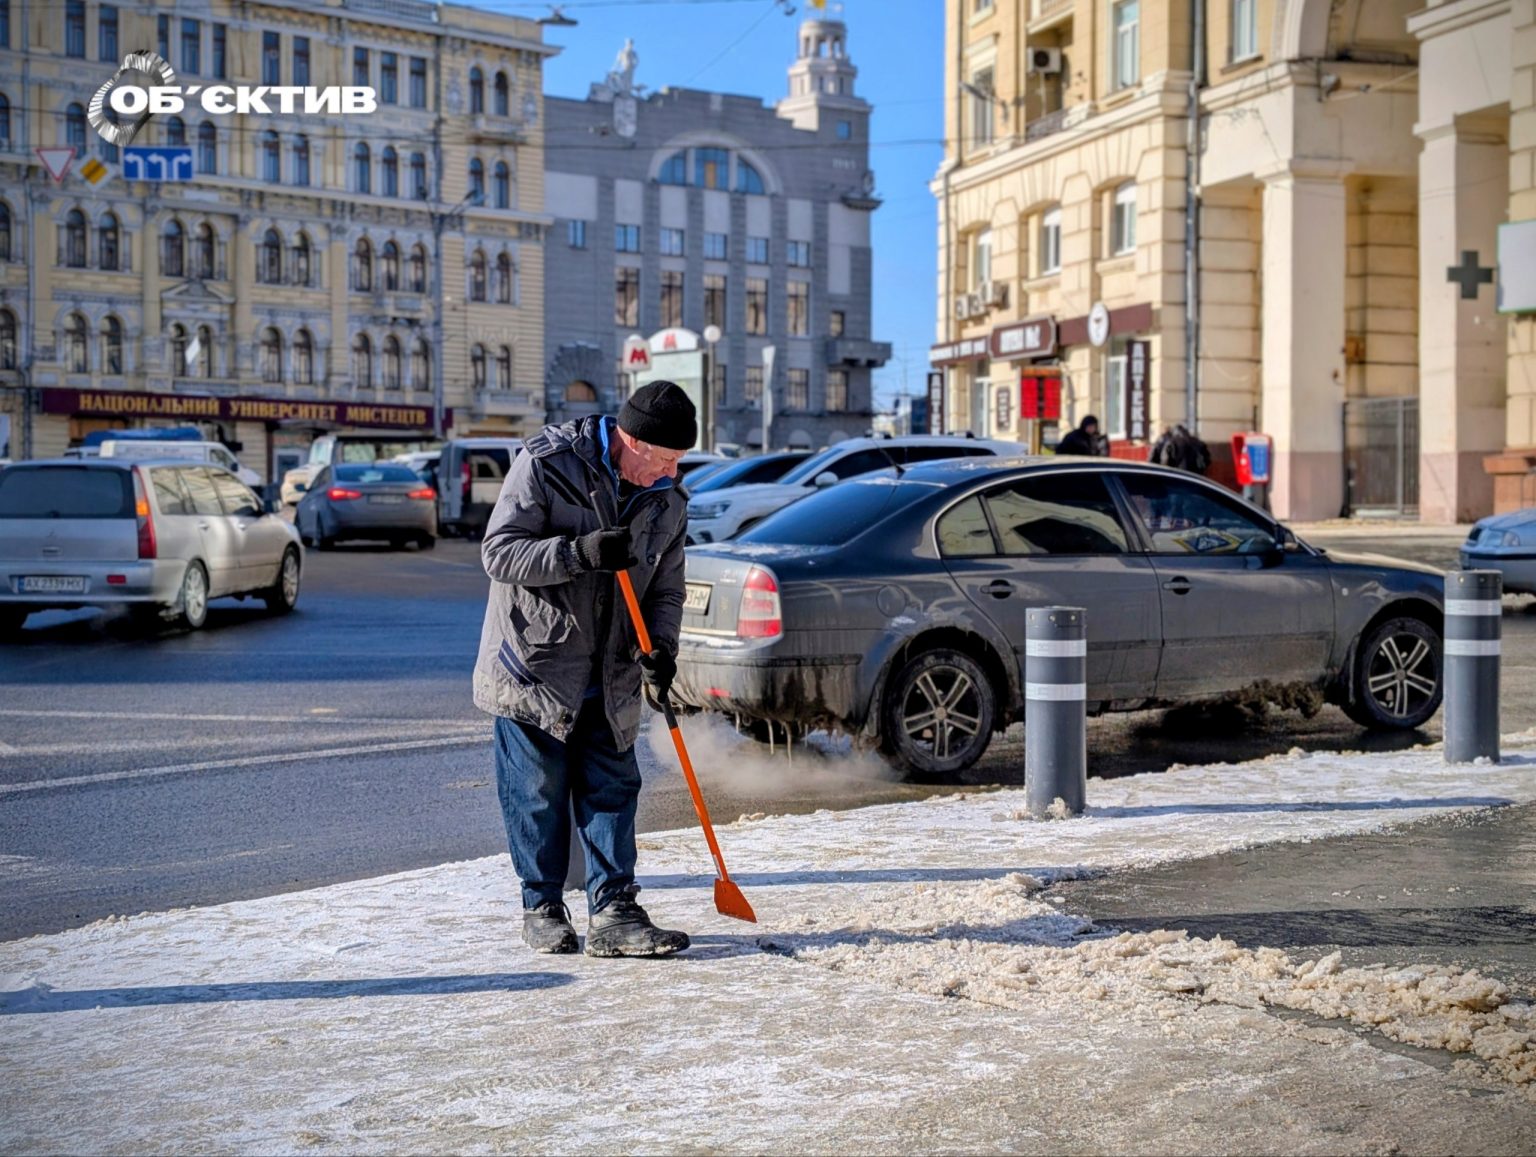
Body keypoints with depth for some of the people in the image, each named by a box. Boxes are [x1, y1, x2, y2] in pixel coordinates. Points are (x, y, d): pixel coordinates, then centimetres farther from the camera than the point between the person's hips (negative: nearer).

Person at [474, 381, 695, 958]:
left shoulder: (666, 502, 3)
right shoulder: (545, 464, -13)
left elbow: (665, 588, 9)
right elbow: (500, 551, -17)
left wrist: (660, 646, -11)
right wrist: (578, 553, -30)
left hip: (609, 677, 5)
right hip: (534, 665, -5)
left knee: (612, 788, 2)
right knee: (538, 791, 1)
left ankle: (613, 911, 6)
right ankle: (542, 906, 15)